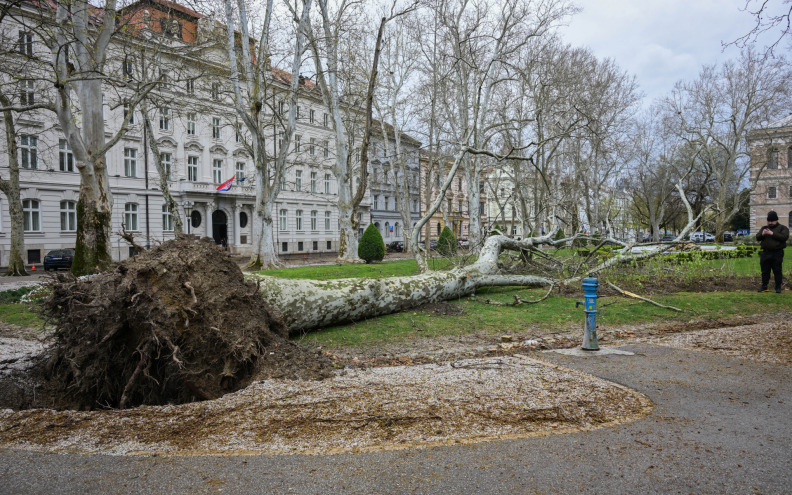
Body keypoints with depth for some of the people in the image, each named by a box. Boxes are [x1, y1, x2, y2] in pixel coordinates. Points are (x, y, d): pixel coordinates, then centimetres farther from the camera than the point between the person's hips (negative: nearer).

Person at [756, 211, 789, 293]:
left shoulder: (782, 228, 4)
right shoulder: (764, 228, 16)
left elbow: (784, 237, -14)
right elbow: (757, 238, 9)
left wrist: (772, 233, -19)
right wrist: (762, 234, -13)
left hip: (777, 253, -4)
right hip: (765, 253, 4)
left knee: (777, 271, -1)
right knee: (765, 271, 7)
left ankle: (778, 287, 7)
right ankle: (764, 287, 13)